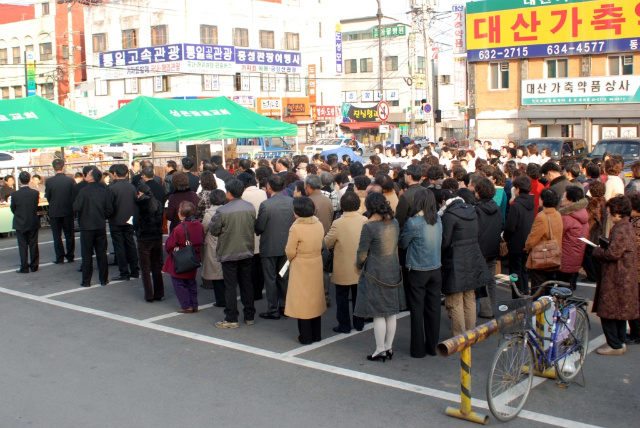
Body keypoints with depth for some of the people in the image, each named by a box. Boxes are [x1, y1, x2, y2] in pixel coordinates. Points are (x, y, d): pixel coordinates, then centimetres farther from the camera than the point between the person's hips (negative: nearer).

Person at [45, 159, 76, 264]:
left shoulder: (49, 181, -11)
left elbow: (47, 197, -2)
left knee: (57, 236, 7)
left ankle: (60, 257, 8)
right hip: (68, 211, 1)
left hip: (54, 212, -1)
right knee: (69, 235, 12)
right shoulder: (70, 180, -8)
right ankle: (70, 256, 16)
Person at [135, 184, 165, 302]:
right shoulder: (158, 204, 3)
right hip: (157, 238, 5)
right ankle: (158, 294, 16)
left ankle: (149, 295, 4)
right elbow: (161, 221, 7)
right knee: (157, 267, 14)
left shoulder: (140, 204, -11)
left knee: (145, 269, 4)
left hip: (144, 240, -4)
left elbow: (136, 222, -11)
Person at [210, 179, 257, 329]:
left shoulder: (222, 211, -19)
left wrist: (213, 221, 8)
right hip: (247, 252, 5)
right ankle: (249, 316, 21)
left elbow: (213, 231, -10)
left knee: (230, 286, 3)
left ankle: (231, 319, 7)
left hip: (229, 253, -4)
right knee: (247, 284, 14)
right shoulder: (251, 208, -4)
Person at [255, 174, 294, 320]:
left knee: (270, 279, 5)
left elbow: (259, 227, -13)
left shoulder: (265, 204, -20)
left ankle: (273, 310, 11)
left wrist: (258, 232, 8)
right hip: (286, 246, 5)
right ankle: (285, 307, 24)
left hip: (269, 247, -5)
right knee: (284, 278, 17)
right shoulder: (292, 202, -5)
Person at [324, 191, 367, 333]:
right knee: (358, 295, 16)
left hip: (343, 269, -4)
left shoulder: (338, 224, -20)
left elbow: (327, 243, -9)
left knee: (342, 297, 9)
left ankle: (344, 325, 15)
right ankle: (359, 323, 25)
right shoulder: (365, 221, -9)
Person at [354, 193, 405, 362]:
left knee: (378, 314, 3)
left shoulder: (369, 227, -19)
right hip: (393, 272, 7)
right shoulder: (394, 223, 1)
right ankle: (389, 347, 24)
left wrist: (359, 265, 6)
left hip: (375, 273, -7)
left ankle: (380, 350, 10)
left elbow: (362, 253, -14)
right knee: (391, 312, 14)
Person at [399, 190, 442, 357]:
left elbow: (402, 243, -6)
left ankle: (418, 349, 11)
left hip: (418, 271, -5)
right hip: (435, 270, 5)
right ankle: (433, 346, 21)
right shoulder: (438, 221, 0)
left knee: (417, 310, 5)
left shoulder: (413, 223, -16)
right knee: (433, 308, 12)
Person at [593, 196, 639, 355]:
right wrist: (604, 245, 6)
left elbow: (612, 253, -26)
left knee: (607, 312, -2)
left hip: (615, 279, -10)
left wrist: (596, 251, -11)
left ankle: (614, 345, 3)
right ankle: (620, 342, 26)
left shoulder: (620, 230, -22)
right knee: (620, 312, 18)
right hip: (624, 278, 10)